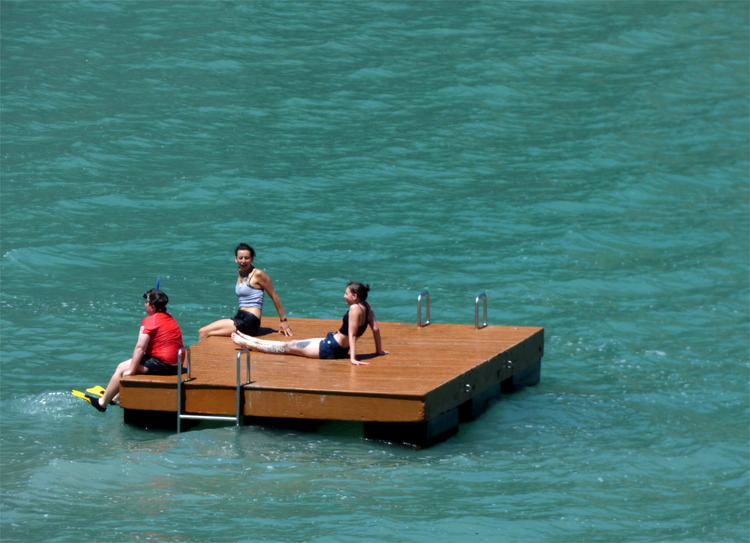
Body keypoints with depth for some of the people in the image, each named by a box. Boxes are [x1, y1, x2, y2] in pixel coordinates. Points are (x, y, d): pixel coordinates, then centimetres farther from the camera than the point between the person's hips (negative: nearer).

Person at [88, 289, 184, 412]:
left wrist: (131, 370, -13)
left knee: (122, 368, 1)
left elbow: (140, 347, -16)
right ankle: (117, 397, 35)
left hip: (162, 365, -9)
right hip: (175, 366, 9)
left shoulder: (149, 321, -12)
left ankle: (102, 402, 9)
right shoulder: (170, 319, 14)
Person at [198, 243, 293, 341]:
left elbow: (274, 296, -5)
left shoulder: (258, 274, -9)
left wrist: (283, 320, -3)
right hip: (240, 318, 8)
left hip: (249, 322, -8)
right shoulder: (239, 272, 14)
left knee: (203, 333, -14)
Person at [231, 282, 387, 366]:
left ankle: (248, 344, 19)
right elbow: (375, 328, 4)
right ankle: (250, 341, 30)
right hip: (332, 343, 9)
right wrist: (379, 350, 12)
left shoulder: (355, 309, -26)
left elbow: (352, 335, -29)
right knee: (292, 343, 19)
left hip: (330, 349, -9)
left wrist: (353, 358, -32)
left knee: (288, 347, 6)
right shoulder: (367, 307, 0)